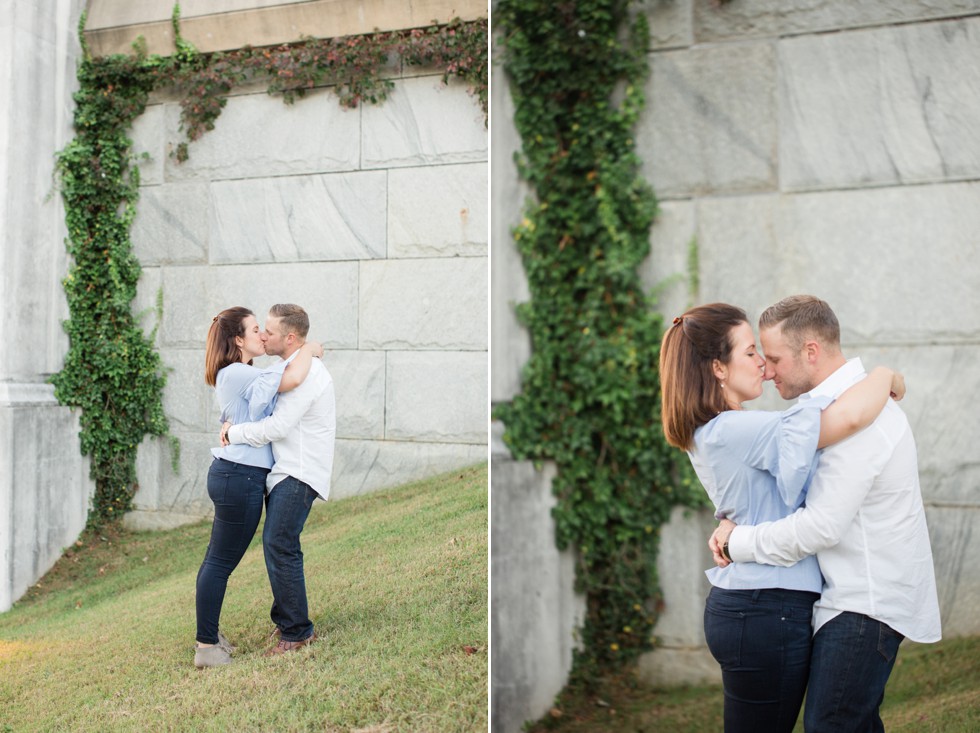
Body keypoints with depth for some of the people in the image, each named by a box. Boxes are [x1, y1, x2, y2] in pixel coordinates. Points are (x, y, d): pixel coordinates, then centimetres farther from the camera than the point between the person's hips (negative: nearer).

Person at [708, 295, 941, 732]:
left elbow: (822, 525, -25)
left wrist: (737, 544, -14)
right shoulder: (836, 402, 12)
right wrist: (737, 523, -3)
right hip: (859, 596, 10)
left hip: (866, 605, -10)